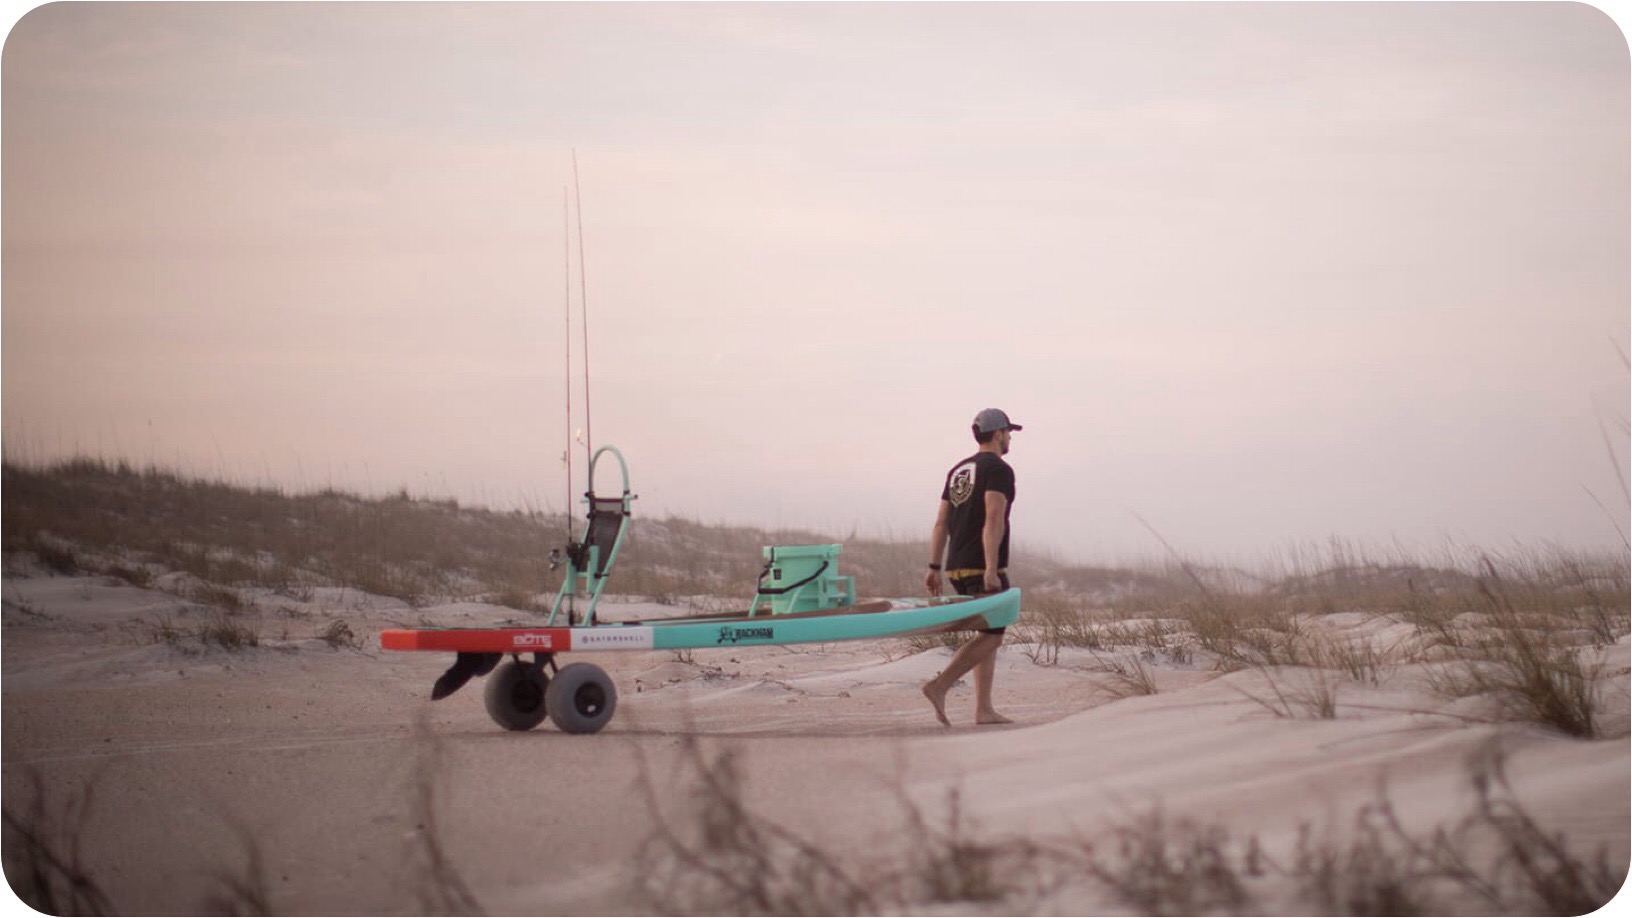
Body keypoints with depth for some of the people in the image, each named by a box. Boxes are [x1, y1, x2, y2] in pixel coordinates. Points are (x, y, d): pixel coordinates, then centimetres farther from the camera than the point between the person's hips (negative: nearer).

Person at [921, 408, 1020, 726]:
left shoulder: (958, 471, 18)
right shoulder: (999, 470, -8)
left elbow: (941, 523, 15)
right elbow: (994, 520, -20)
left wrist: (935, 568, 14)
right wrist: (991, 568, -26)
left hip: (956, 568, 9)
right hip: (982, 567, -9)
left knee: (990, 633, 13)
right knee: (992, 635, -6)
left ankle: (984, 709, 5)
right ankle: (940, 686, -21)